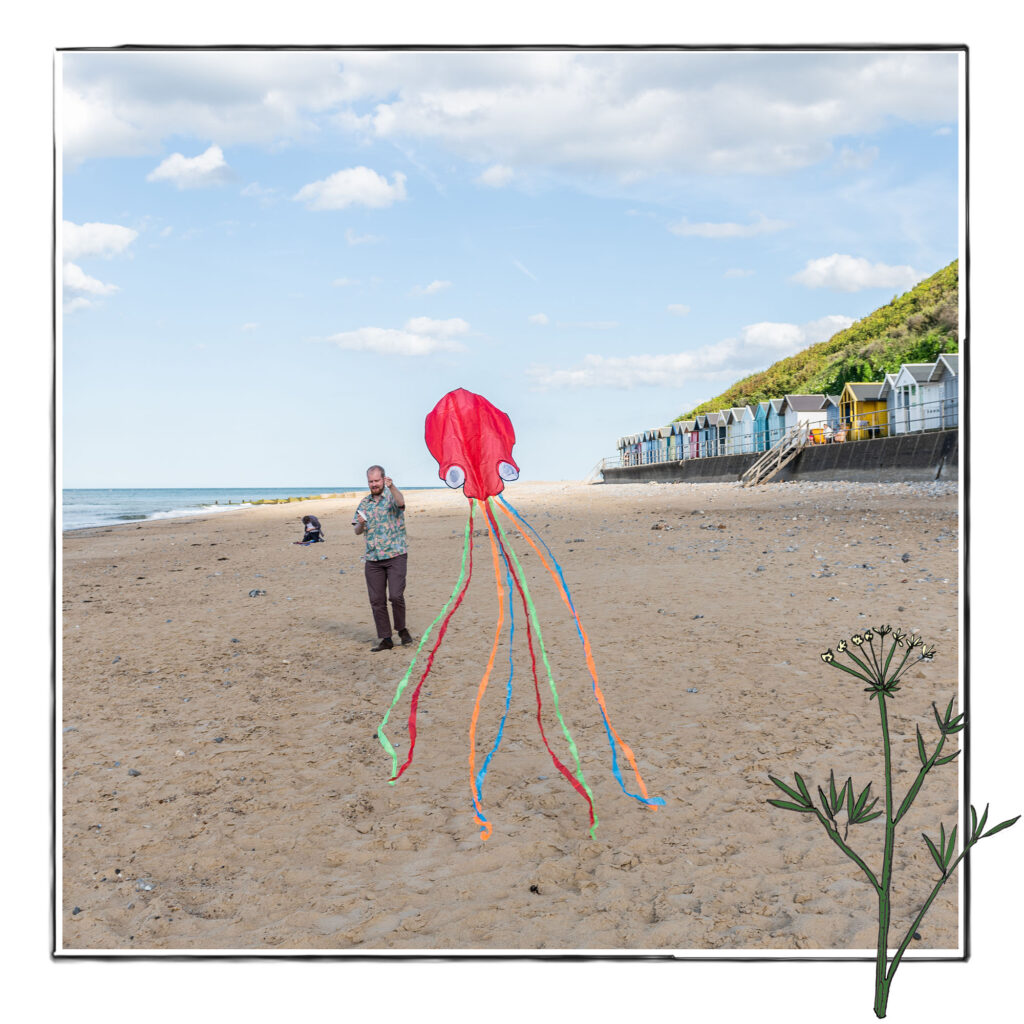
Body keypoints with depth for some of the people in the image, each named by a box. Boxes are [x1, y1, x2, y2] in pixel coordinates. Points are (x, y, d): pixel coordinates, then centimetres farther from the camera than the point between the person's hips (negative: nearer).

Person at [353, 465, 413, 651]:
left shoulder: (392, 496, 0)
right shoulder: (364, 503, 13)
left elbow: (401, 502, -26)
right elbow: (357, 531, 16)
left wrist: (391, 486, -43)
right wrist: (361, 524, -8)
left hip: (396, 555, -5)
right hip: (372, 559, 5)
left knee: (396, 595, -13)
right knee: (377, 600, 3)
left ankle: (401, 629, 10)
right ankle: (385, 639, 11)